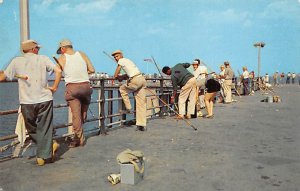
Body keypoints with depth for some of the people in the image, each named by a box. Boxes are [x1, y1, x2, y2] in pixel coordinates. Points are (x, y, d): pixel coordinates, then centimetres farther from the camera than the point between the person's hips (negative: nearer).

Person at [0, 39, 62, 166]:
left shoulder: (16, 61, 4)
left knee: (32, 129, 18)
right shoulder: (43, 59, 3)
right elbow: (58, 71, -9)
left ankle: (49, 147, 21)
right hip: (44, 100, 0)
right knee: (44, 129, 9)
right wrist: (55, 87, 0)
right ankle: (43, 156, 9)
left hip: (27, 102, 1)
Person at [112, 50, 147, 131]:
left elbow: (115, 75, 4)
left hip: (136, 80, -8)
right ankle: (141, 125, 8)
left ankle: (128, 109, 16)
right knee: (141, 103, 6)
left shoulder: (121, 60, 3)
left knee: (122, 89, 18)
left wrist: (118, 76, 24)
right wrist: (121, 76, 27)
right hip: (142, 80, 8)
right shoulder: (128, 60, 28)